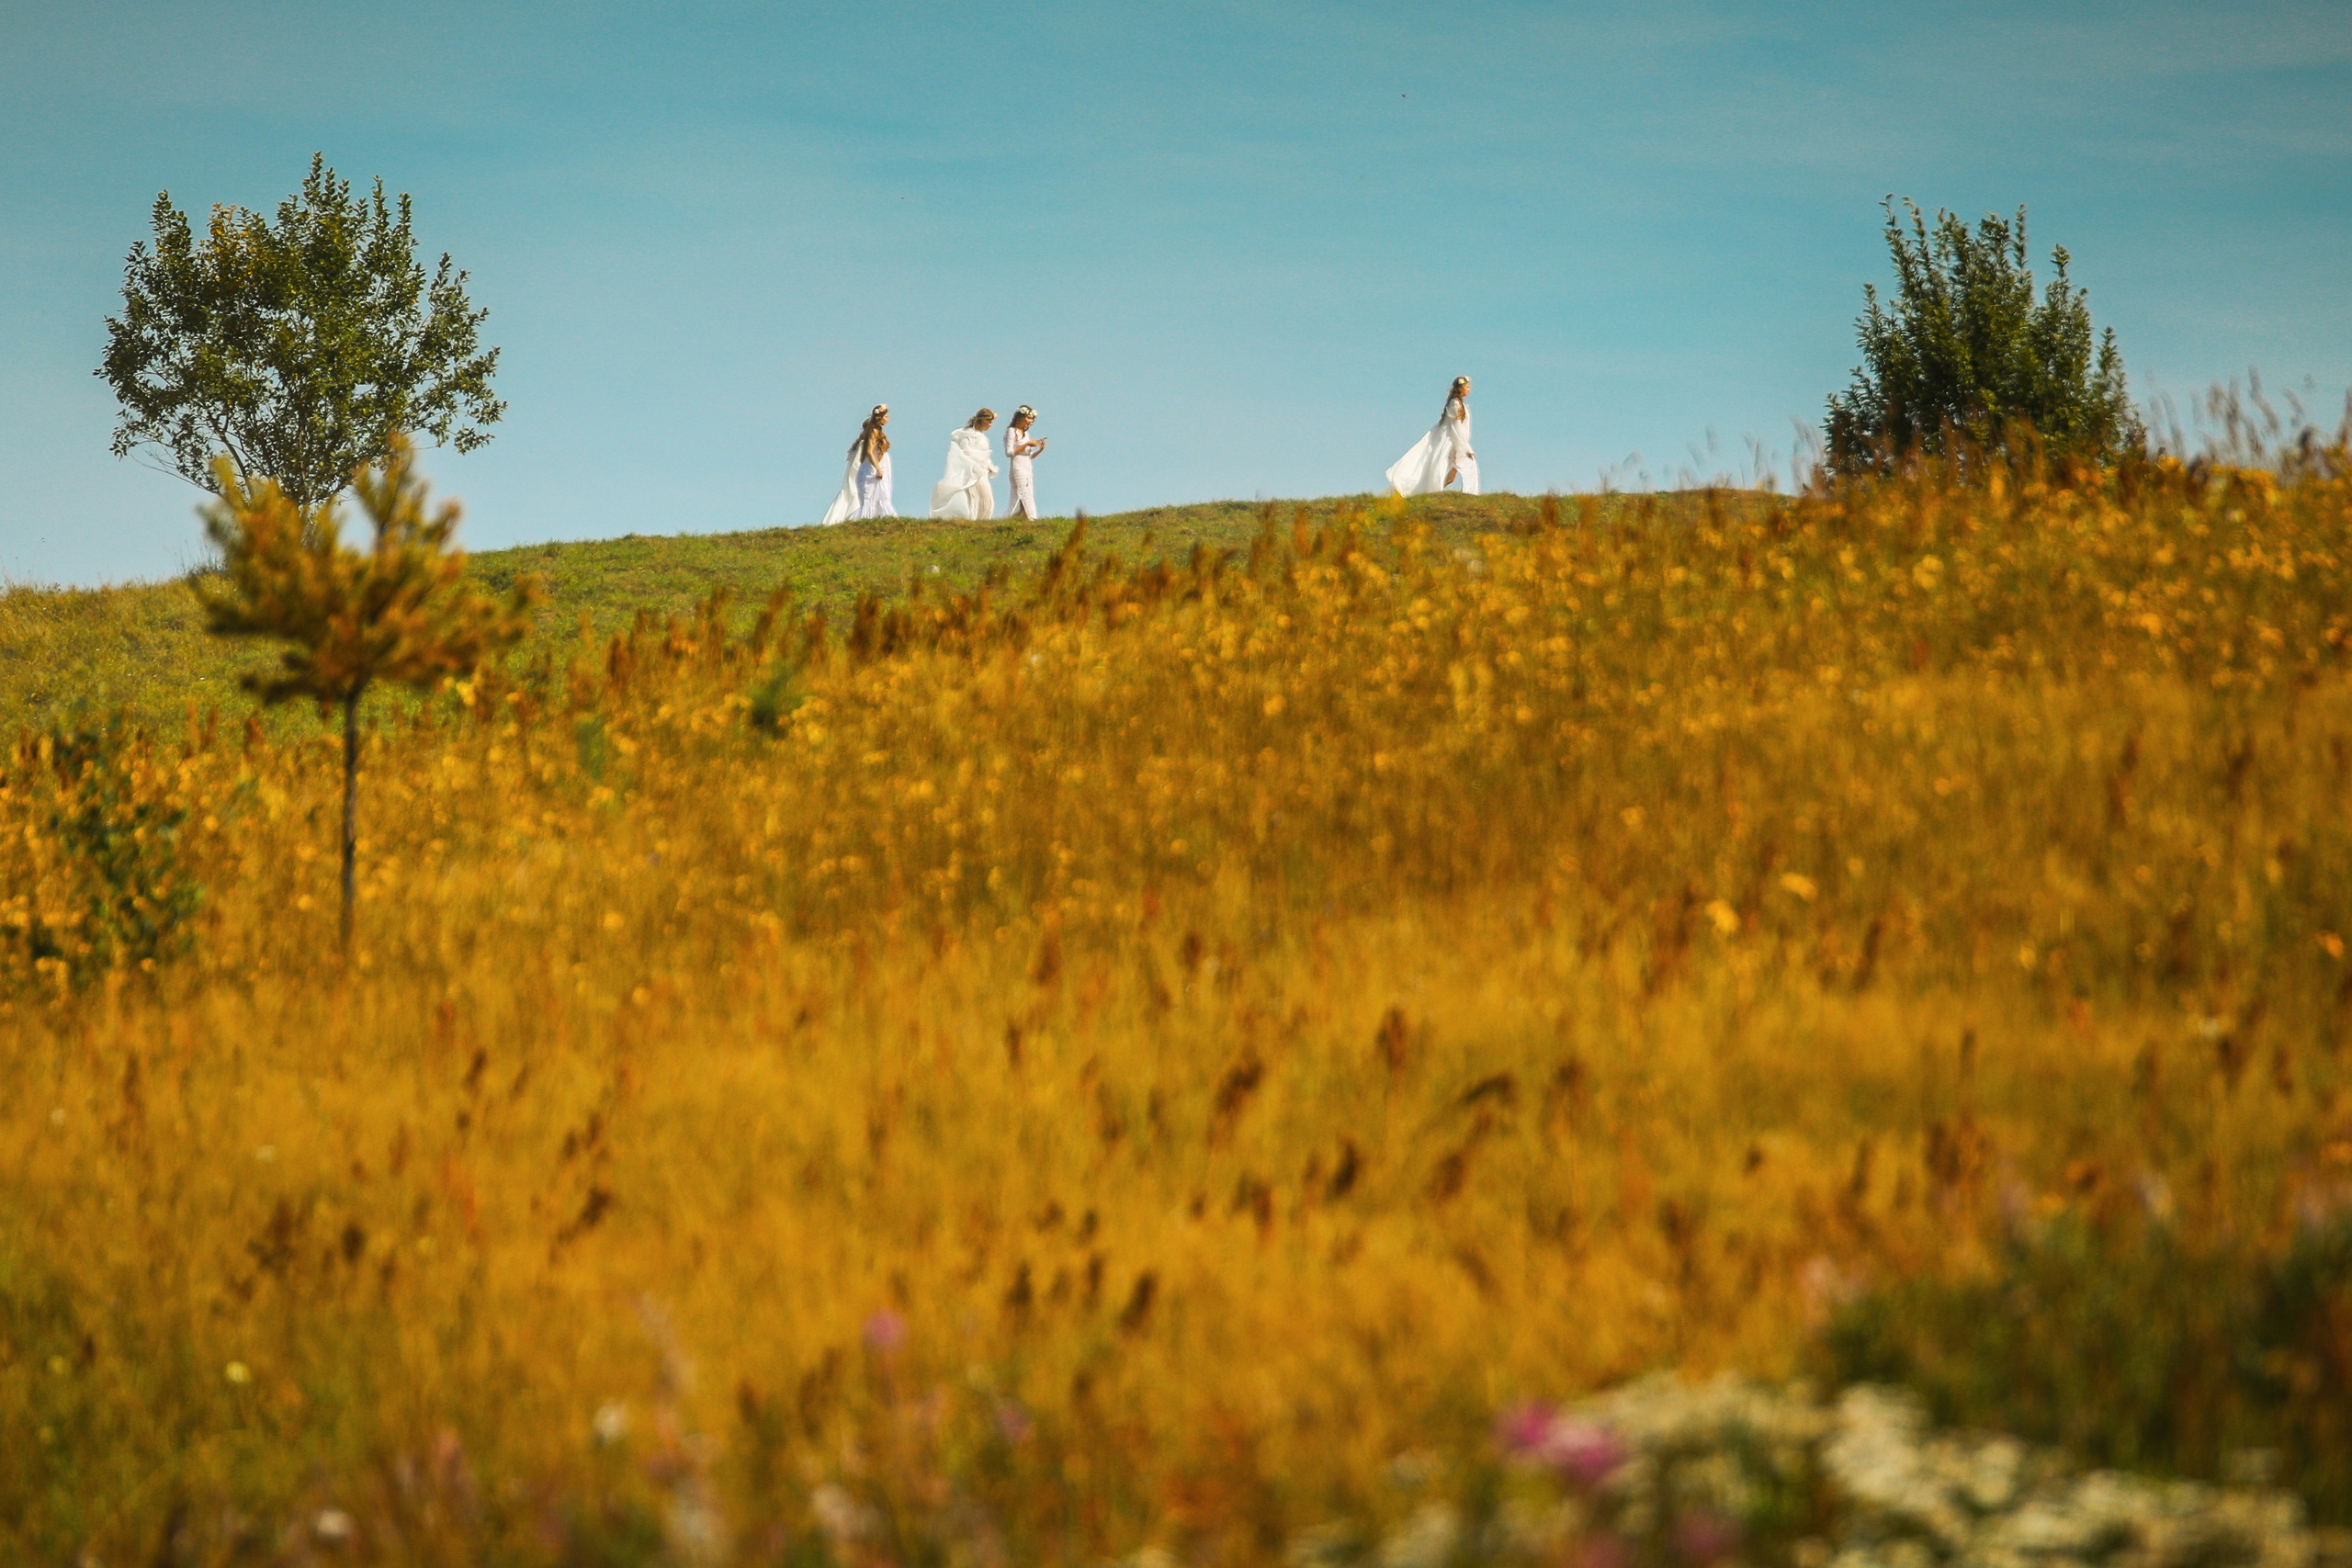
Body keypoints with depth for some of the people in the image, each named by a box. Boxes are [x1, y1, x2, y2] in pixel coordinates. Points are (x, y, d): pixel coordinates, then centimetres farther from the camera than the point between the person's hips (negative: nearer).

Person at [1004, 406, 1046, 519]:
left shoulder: (1026, 433, 19)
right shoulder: (1011, 431, -3)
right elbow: (1009, 452, -12)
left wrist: (1040, 449, 3)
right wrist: (1026, 445, -14)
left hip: (1027, 468, 8)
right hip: (1017, 466, -8)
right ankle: (1031, 519, -22)